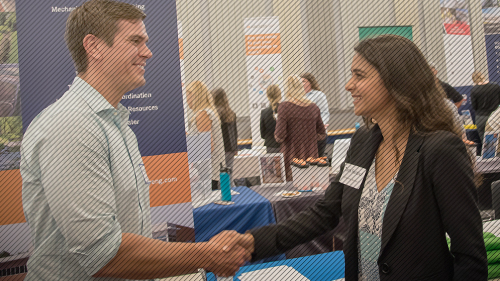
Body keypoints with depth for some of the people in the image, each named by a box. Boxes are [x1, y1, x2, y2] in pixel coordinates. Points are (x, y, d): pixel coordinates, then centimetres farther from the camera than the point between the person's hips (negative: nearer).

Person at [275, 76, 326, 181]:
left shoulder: (284, 106, -10)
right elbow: (322, 135, 12)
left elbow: (280, 137, -12)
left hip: (292, 158, -4)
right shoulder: (314, 107, 4)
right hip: (311, 156, 4)